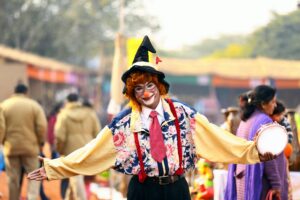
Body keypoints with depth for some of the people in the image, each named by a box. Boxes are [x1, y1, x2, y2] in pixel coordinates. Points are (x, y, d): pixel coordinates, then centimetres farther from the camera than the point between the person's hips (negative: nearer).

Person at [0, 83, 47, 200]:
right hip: (31, 147, -1)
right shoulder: (34, 105, -2)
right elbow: (42, 126, -7)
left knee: (13, 179, 9)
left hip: (11, 147, 1)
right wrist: (41, 142, 5)